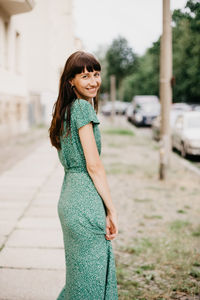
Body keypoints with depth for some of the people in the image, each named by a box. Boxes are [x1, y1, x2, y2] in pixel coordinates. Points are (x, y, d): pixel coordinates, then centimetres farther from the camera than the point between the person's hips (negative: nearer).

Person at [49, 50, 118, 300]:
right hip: (85, 201, -9)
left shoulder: (67, 109, 16)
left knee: (81, 274, 20)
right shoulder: (82, 107, -12)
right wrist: (111, 209, -11)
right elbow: (93, 165, -16)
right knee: (90, 279, 1)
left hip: (69, 196, 9)